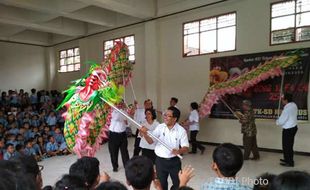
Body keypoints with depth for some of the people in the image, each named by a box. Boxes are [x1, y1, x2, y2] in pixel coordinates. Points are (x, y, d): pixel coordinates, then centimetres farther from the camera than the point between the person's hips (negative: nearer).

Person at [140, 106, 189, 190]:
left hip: (174, 161, -1)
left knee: (178, 183, 13)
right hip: (160, 160, 1)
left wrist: (179, 151, -33)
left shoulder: (181, 130, -11)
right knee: (161, 183, 16)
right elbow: (150, 141, -11)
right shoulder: (160, 127, -6)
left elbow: (186, 148, -12)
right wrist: (144, 134, -31)